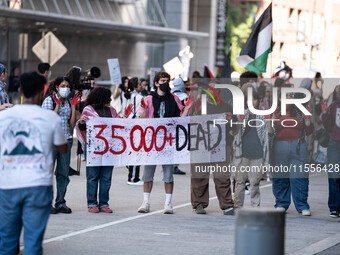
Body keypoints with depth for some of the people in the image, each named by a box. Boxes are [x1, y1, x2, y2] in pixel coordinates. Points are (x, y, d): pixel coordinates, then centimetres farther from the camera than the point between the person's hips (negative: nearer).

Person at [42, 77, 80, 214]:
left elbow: (72, 124, 8)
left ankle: (60, 203, 9)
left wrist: (73, 106, 2)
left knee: (63, 173, 4)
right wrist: (58, 105, -14)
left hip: (66, 139, 5)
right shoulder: (49, 100, -1)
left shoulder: (68, 102, 13)